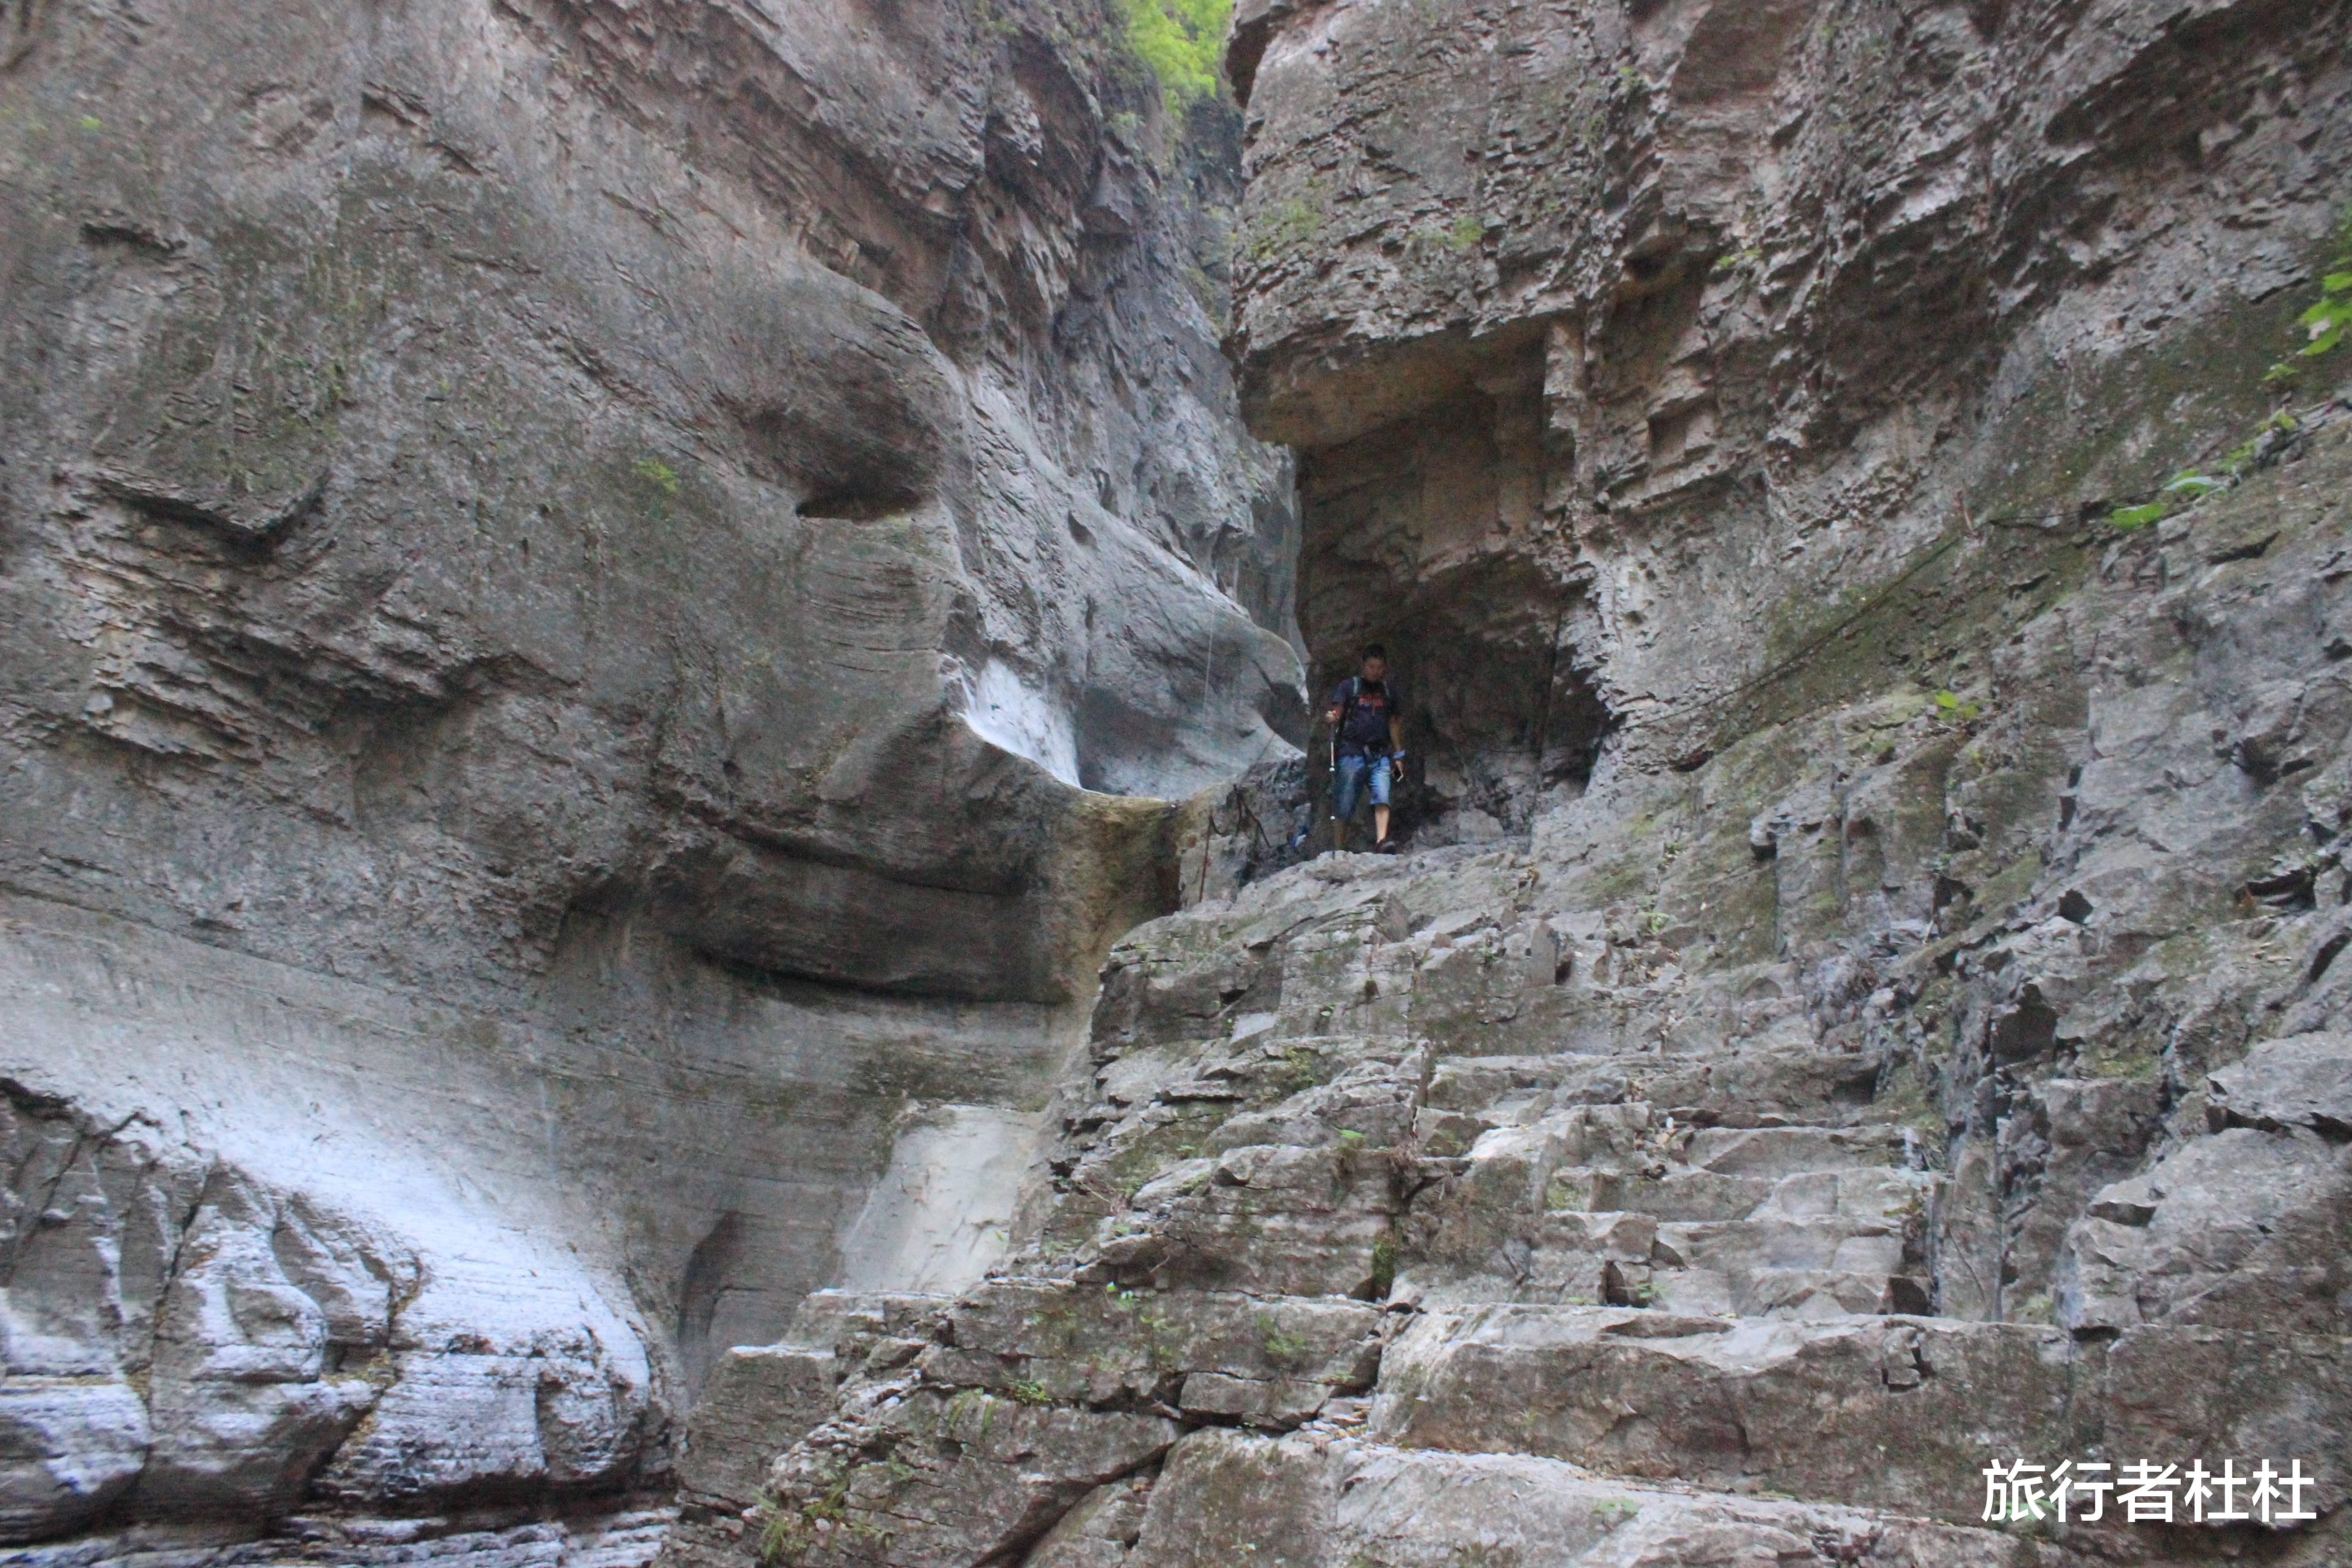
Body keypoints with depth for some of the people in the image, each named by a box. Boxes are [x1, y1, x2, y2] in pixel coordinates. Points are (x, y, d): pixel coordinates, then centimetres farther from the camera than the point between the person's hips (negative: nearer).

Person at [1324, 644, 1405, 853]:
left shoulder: (1389, 690, 17)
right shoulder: (1348, 686, 4)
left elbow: (1394, 723, 22)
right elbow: (1336, 712, -7)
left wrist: (1398, 755, 17)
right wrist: (1330, 717, -32)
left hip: (1380, 755, 3)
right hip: (1352, 753, -3)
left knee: (1382, 798, -18)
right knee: (1343, 806, -3)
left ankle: (1381, 843, -28)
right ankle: (1337, 852, 3)